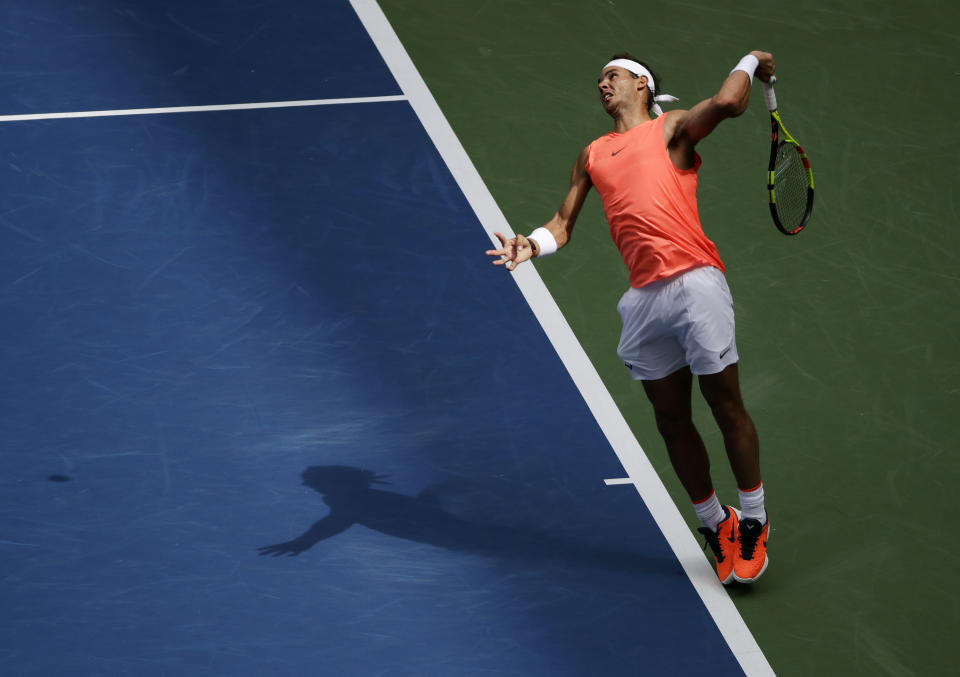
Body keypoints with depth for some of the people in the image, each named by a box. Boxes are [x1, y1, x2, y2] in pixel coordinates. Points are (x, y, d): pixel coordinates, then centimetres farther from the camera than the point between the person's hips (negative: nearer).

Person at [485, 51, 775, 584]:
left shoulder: (672, 129, 7)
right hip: (645, 297, 6)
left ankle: (753, 523, 10)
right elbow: (563, 225, 22)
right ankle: (716, 524, 23)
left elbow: (725, 104, -13)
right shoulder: (592, 156, 23)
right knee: (671, 417, 8)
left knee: (726, 404, -3)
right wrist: (532, 244, 2)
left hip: (694, 280, -6)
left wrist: (749, 63, 5)